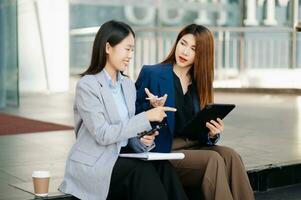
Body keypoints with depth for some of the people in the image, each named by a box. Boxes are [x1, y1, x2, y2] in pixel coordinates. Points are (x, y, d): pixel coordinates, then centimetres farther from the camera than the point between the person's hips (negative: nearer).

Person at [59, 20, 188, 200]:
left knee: (163, 167, -22)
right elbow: (102, 134, -19)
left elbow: (127, 129, 13)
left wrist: (141, 140, -10)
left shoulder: (128, 85, 12)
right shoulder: (87, 85, -10)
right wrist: (146, 118, -20)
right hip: (93, 165, -5)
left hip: (121, 157, 6)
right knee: (143, 172, -29)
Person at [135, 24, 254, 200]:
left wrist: (213, 134, -7)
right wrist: (153, 108, -19)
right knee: (213, 160, -28)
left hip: (195, 146, 5)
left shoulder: (200, 82, 15)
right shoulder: (151, 74, 1)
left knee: (230, 155, -25)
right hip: (165, 152, -4)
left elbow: (202, 134, 15)